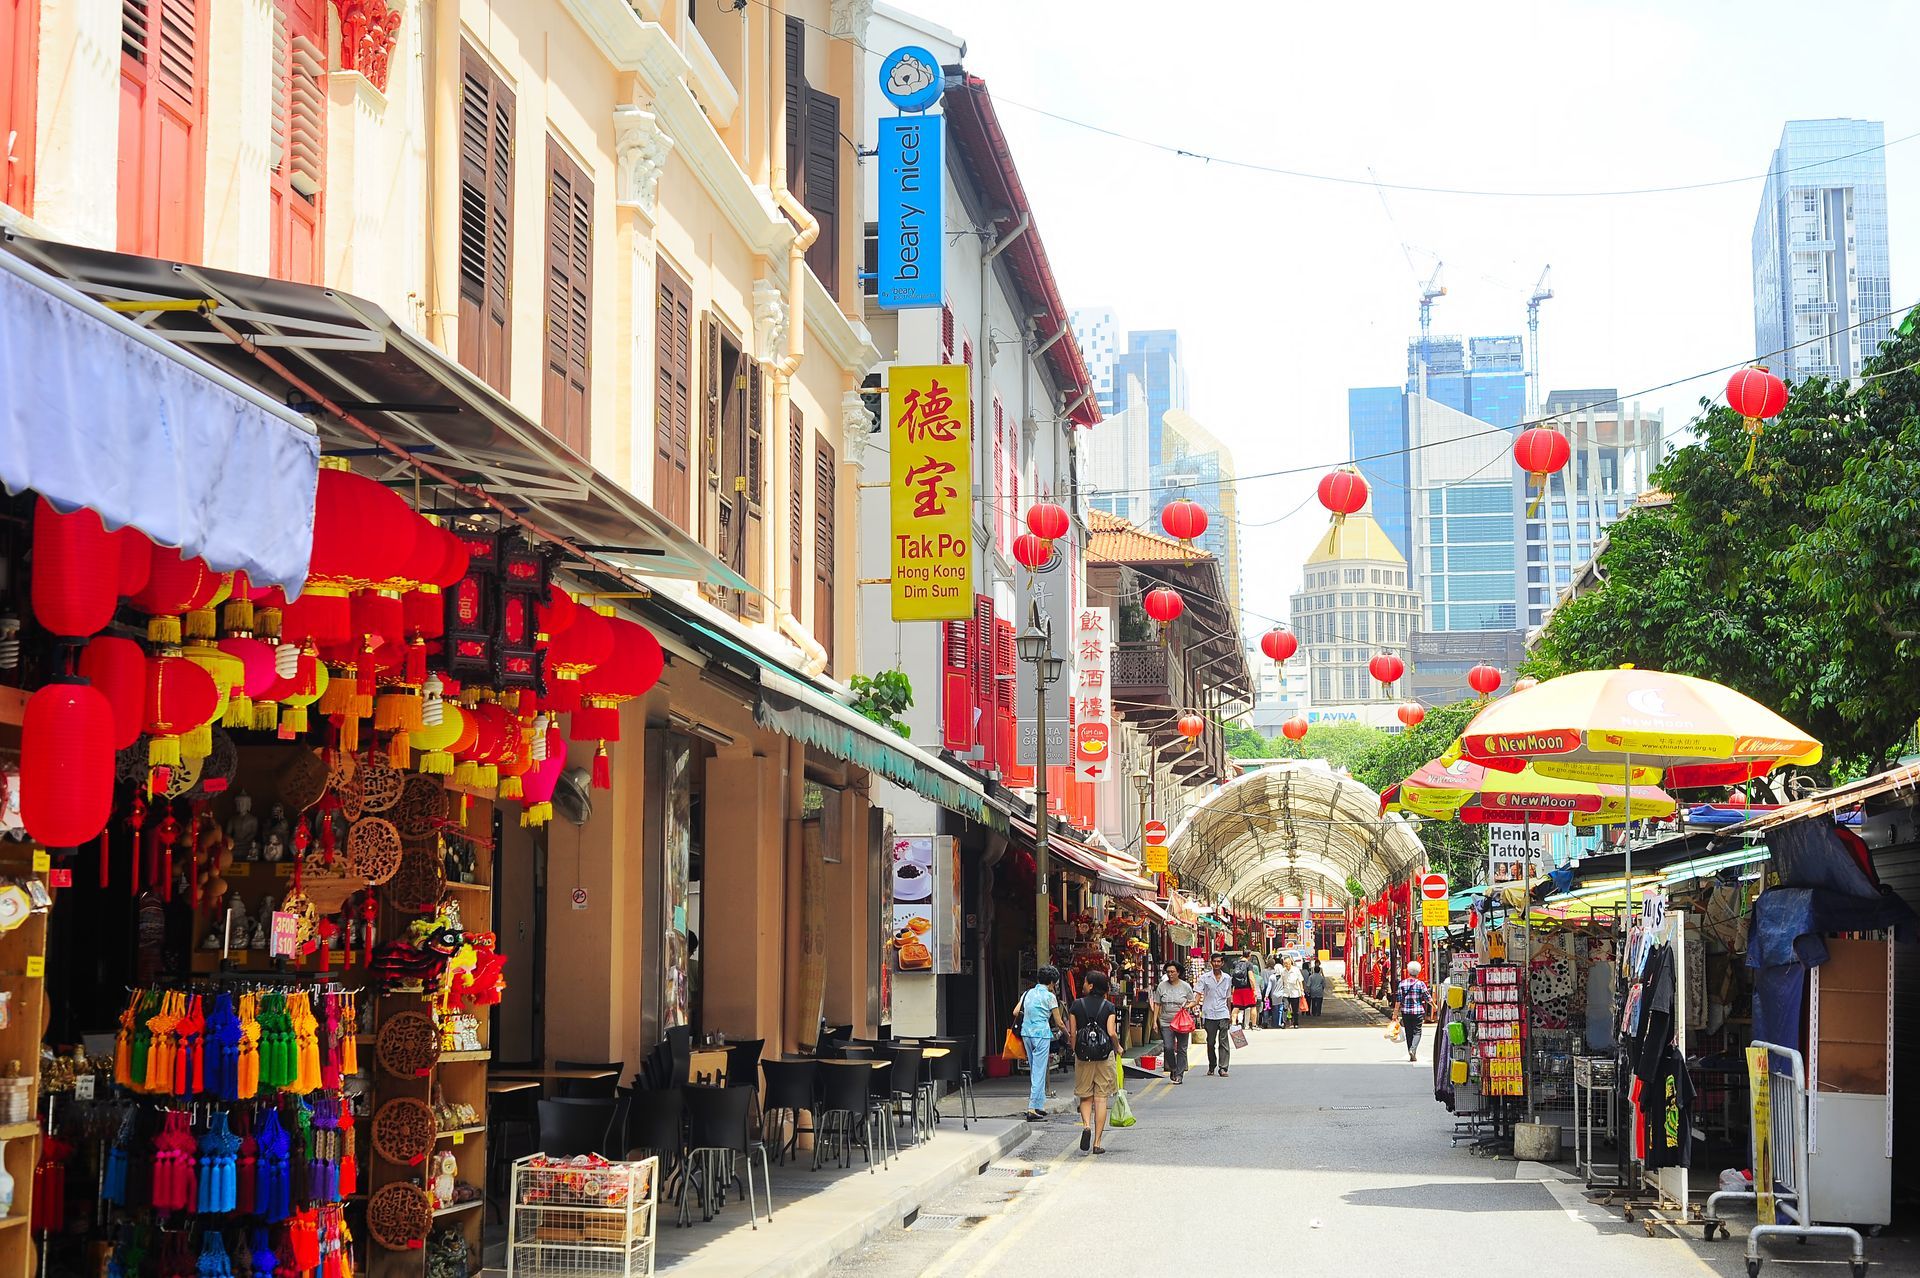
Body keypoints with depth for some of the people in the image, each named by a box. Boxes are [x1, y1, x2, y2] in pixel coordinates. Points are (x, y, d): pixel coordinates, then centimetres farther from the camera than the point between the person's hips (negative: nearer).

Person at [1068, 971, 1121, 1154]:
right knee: (1101, 1099, 4)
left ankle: (1086, 1125, -14)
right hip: (1104, 1056, 0)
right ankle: (1097, 1142, 3)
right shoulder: (1109, 1007, -3)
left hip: (1083, 1056, 0)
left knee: (1085, 1097, 14)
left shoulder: (1076, 1005, -1)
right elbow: (1112, 1033, -12)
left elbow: (1072, 1034, -1)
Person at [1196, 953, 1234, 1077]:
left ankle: (1223, 1068, -9)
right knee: (1210, 1042, 6)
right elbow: (1199, 994, -3)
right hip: (1209, 1014, -1)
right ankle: (1211, 1067, 19)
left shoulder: (1227, 978, 11)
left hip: (1223, 1013, 1)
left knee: (1224, 1041, -8)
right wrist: (1197, 1008, -18)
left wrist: (1230, 1013, 18)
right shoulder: (1205, 977, 4)